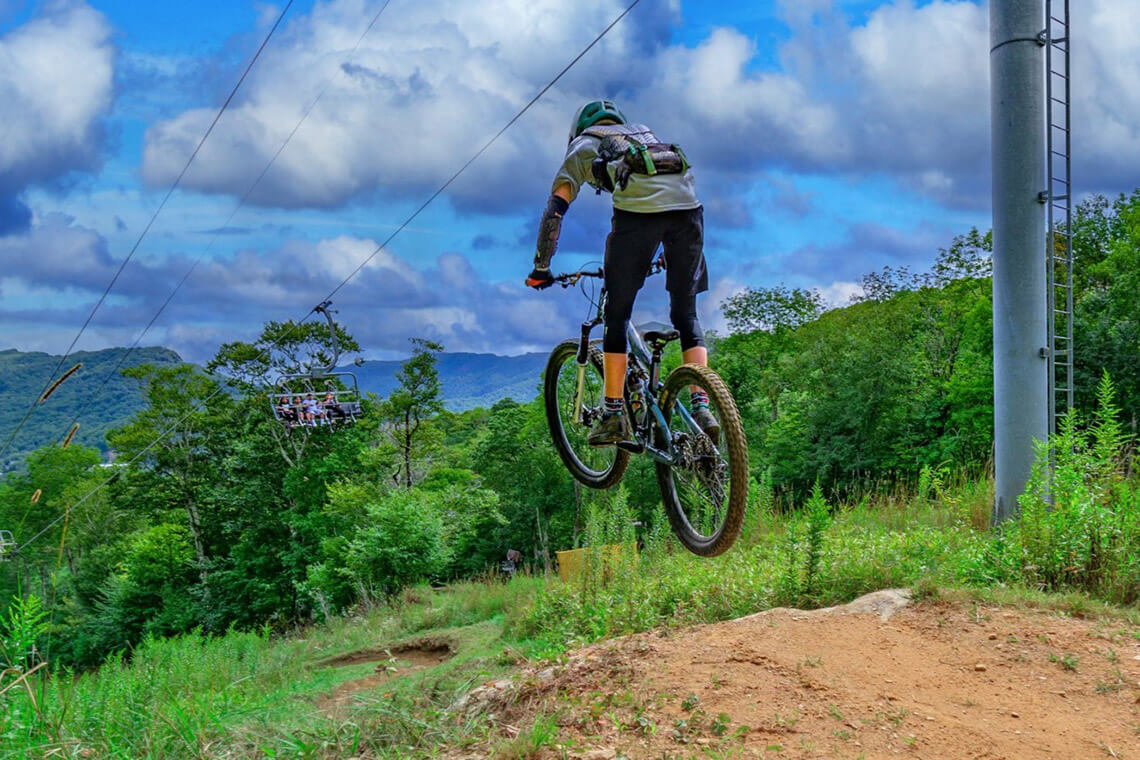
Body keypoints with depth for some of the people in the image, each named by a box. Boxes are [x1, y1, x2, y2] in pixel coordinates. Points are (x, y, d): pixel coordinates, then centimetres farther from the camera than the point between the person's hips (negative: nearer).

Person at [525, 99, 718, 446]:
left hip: (637, 208, -4)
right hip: (687, 204, 4)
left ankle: (614, 416, 7)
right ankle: (702, 407, 2)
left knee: (617, 316, 9)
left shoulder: (581, 146, 25)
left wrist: (540, 269, 22)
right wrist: (668, 255, 50)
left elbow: (554, 211, 15)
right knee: (686, 314, 14)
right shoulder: (643, 132, 39)